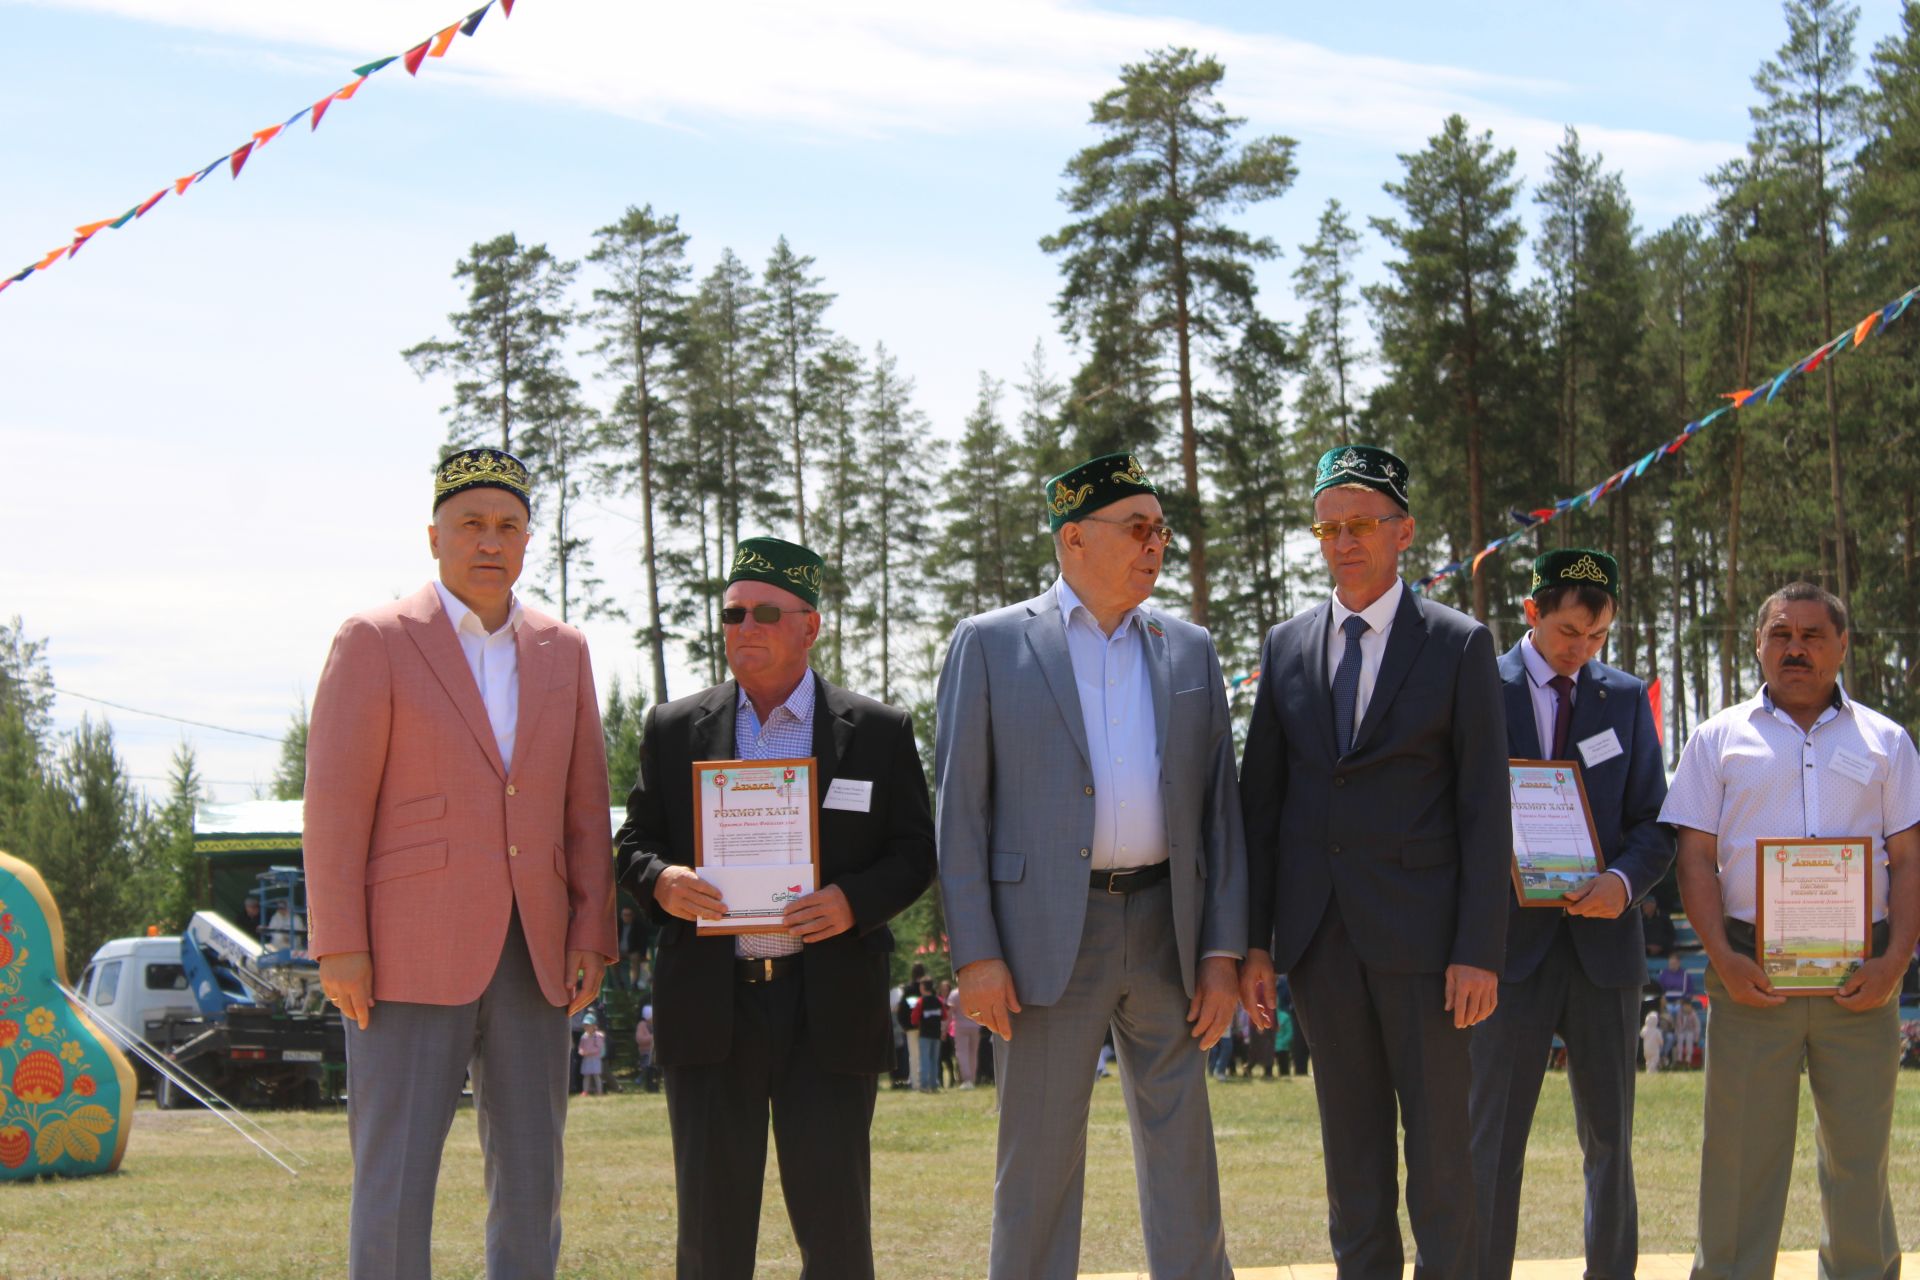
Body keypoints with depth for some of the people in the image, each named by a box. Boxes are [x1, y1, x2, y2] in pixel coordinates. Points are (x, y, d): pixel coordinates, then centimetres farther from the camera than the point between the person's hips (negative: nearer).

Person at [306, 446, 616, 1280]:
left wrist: (592, 936, 3)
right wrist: (339, 948, -12)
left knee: (530, 1177, 6)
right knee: (394, 1179, -5)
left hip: (532, 959, 5)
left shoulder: (563, 651, 12)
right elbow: (334, 800, -6)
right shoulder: (376, 641, -2)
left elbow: (585, 805, 12)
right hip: (410, 955, -5)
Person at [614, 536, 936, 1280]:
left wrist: (854, 903, -15)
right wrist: (661, 881, -12)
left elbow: (914, 854, 5)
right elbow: (634, 842, 11)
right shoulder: (674, 730, 10)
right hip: (710, 1007, 1)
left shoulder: (877, 731, 5)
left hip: (829, 1008, -1)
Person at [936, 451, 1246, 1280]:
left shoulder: (1189, 651, 12)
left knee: (1182, 1157, 7)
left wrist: (1222, 949, 3)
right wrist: (975, 955, -9)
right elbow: (961, 808, -2)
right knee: (1038, 1161, 1)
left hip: (1166, 933, 3)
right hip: (1048, 937, -3)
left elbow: (1219, 807, 11)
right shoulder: (991, 645, 1)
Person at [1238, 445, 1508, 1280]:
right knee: (1352, 1149, 9)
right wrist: (1253, 940, 4)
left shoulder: (1459, 646, 0)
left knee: (1441, 1146, -1)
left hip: (1420, 929, -4)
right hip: (1320, 933, 4)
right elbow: (1260, 801, 11)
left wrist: (1479, 952, -11)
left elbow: (1485, 808, -4)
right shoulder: (1287, 647, 11)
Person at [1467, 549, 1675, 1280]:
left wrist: (1625, 880, -13)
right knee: (1493, 1140, -2)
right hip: (1512, 942, -3)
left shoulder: (1626, 699, 10)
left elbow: (1654, 822, 7)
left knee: (1609, 1139, 9)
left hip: (1602, 941, 3)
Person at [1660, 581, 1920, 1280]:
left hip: (1859, 978, 1)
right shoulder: (1720, 739, 10)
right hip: (1752, 973, -1)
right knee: (1741, 1150, 0)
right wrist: (1723, 957, -9)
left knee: (1860, 1151, 5)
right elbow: (1696, 857, 4)